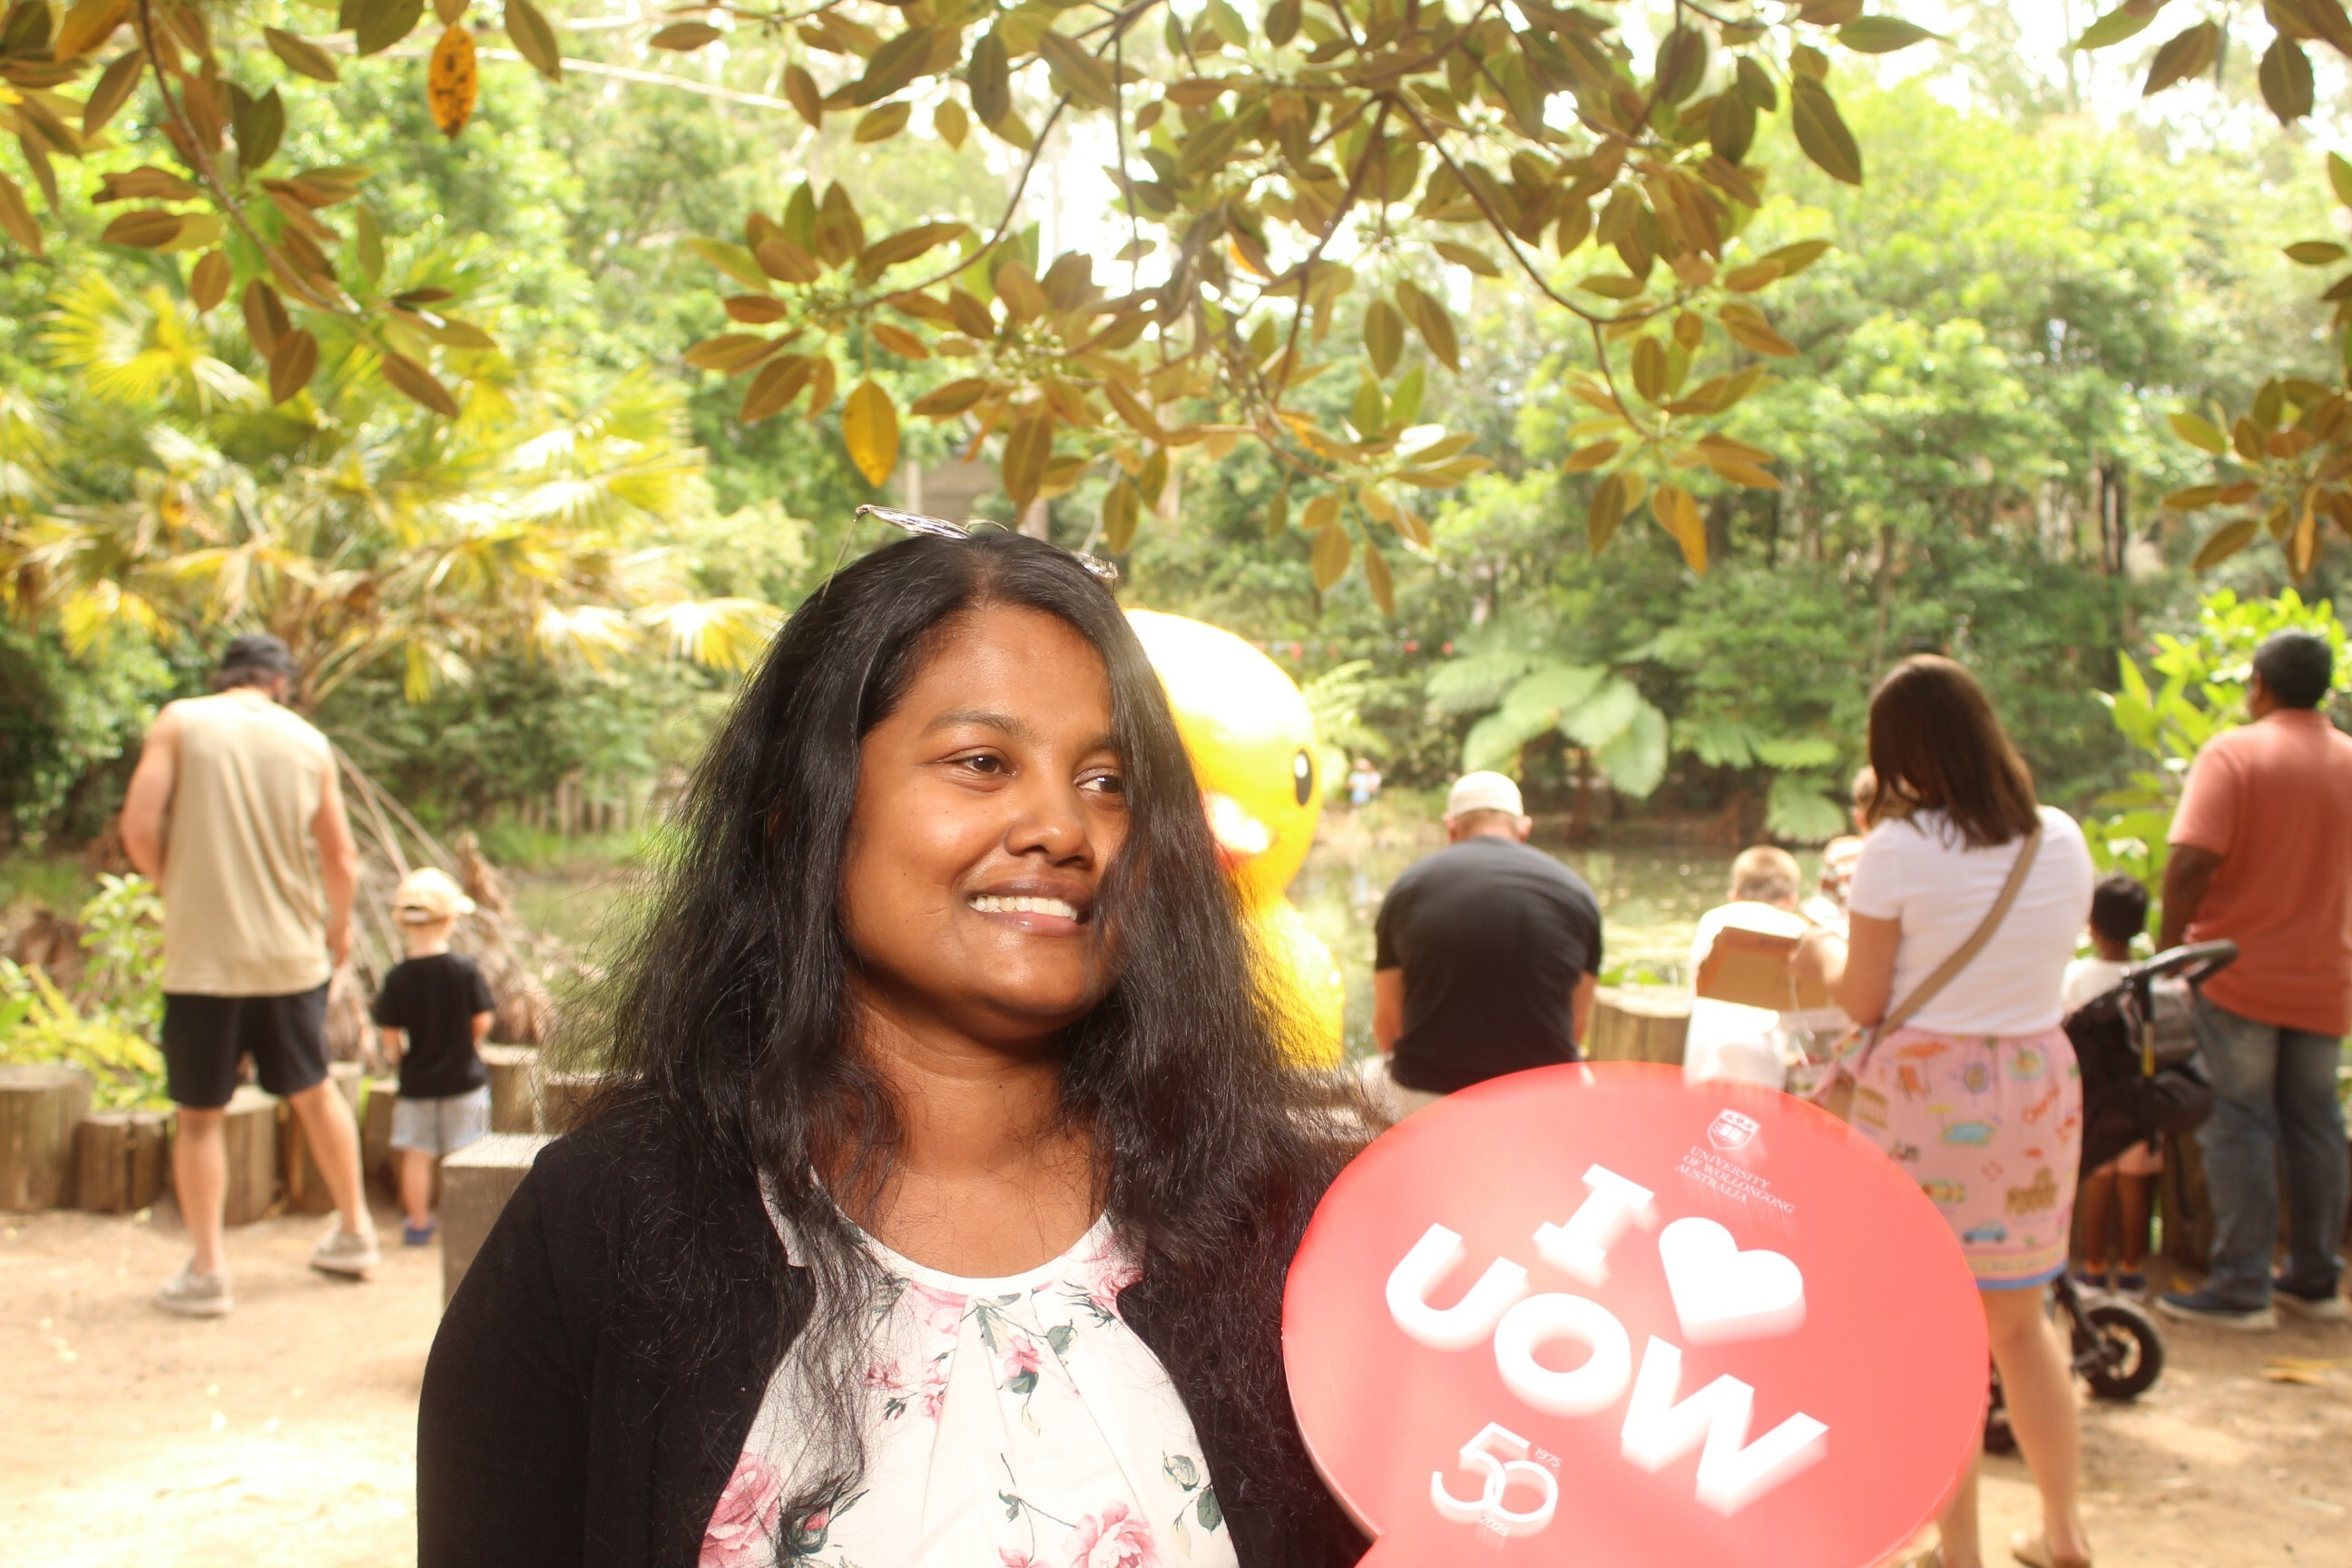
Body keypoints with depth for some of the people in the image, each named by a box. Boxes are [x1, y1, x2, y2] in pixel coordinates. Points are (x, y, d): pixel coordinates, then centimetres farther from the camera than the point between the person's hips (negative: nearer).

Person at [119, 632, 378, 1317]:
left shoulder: (179, 722, -3)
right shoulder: (309, 742, 4)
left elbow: (139, 829, -11)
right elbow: (341, 859, 5)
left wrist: (175, 886, 9)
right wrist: (339, 925, 22)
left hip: (203, 954, -3)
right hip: (292, 952, 3)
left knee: (200, 1113, 8)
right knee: (313, 1091, 20)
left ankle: (205, 1272, 9)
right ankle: (355, 1231, 30)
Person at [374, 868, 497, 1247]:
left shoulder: (397, 978, -10)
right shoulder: (465, 969, -12)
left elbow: (391, 1034, -7)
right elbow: (483, 1020, -8)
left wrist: (395, 1054, 15)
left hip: (416, 1082, 1)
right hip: (463, 1077, 0)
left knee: (417, 1154, 10)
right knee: (465, 1153, 9)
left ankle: (418, 1222, 17)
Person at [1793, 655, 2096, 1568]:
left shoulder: (1899, 848, -13)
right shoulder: (2061, 840, 2)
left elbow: (1862, 1001, -8)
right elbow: (2034, 964, 11)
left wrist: (1821, 954, 12)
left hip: (1926, 1093, -5)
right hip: (2039, 1088, 5)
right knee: (2018, 1323, 20)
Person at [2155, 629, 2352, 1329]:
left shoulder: (2233, 753, -12)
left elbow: (2193, 860, -22)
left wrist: (2171, 944, -11)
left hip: (2238, 974, -5)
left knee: (2239, 1125, 1)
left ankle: (2242, 1286, 3)